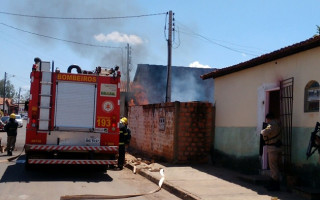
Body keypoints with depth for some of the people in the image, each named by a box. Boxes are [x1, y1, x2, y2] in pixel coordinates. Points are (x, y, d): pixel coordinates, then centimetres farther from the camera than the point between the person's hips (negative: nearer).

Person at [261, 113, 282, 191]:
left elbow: (265, 132, -33)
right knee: (275, 167, 15)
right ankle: (273, 184, 25)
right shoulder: (276, 123, 14)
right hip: (277, 147, 10)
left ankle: (275, 186, -2)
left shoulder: (272, 125, -16)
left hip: (272, 148, -10)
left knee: (273, 167, -5)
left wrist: (262, 131, -12)